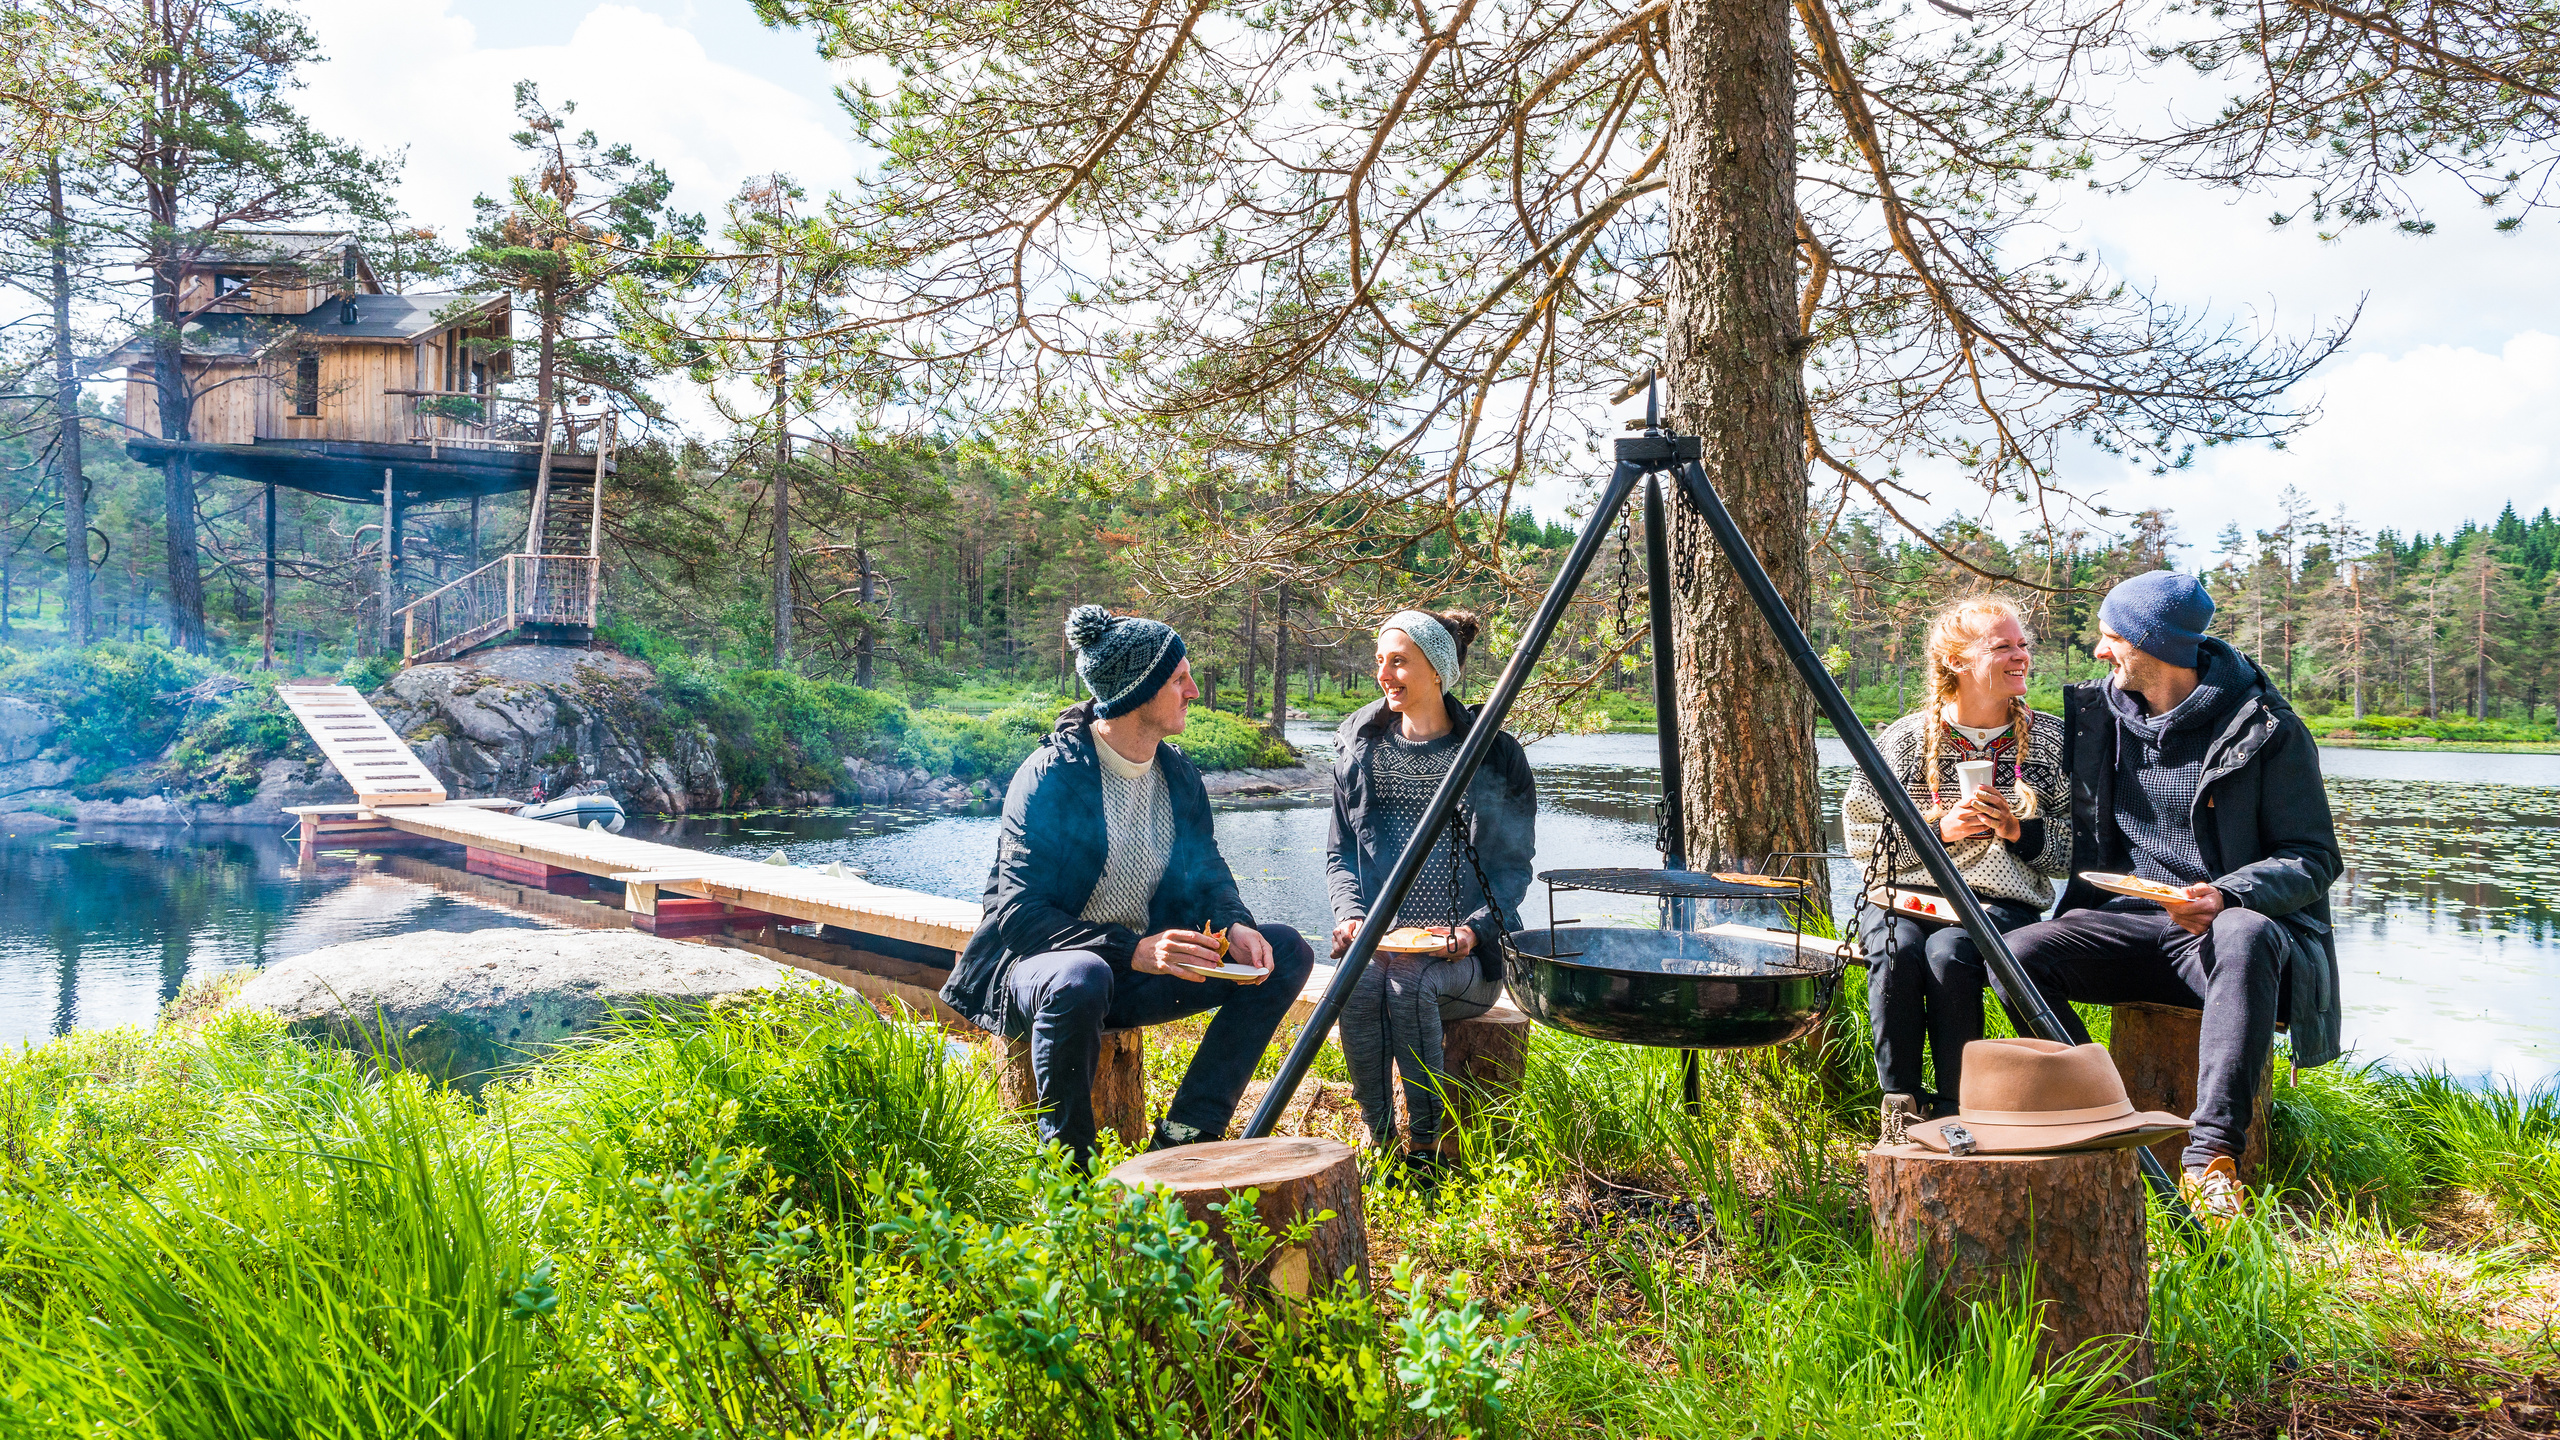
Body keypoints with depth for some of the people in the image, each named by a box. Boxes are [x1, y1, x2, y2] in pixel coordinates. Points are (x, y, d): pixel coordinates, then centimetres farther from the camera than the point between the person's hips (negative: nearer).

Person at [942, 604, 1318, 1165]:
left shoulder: (1177, 775, 4)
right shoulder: (1050, 776, -18)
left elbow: (1207, 872, 13)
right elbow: (1019, 915, -22)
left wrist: (1234, 927, -12)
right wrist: (1132, 950, -34)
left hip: (1140, 969, 7)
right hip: (1037, 962, -7)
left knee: (1287, 952, -7)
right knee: (1080, 979, -42)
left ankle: (1182, 1139, -12)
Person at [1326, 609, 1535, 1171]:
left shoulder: (1496, 756, 1)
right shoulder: (1359, 748, 11)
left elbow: (1513, 865, 3)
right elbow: (1340, 852, 13)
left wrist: (1473, 929, -15)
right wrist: (1350, 913, -7)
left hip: (1467, 952, -2)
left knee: (1410, 984, -33)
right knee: (1358, 984, -30)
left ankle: (1426, 1147, -17)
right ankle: (1379, 1141, -15)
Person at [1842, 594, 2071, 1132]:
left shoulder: (2050, 739, 9)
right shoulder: (1908, 736, 5)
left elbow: (2077, 848, 9)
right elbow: (1859, 833, 2)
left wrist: (2019, 830, -10)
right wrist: (1938, 827, -11)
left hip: (1999, 901, 0)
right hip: (1903, 891, 1)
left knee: (1949, 952, -33)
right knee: (1897, 950, -33)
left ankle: (1954, 1108, -20)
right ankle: (1901, 1103, -18)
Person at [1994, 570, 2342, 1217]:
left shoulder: (2265, 728, -4)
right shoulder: (2095, 713, 10)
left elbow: (2314, 858, -7)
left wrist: (2226, 895, -25)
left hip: (2223, 926, -4)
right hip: (2127, 920, 4)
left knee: (2247, 936, -40)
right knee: (2020, 952, -25)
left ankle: (2212, 1152, -37)